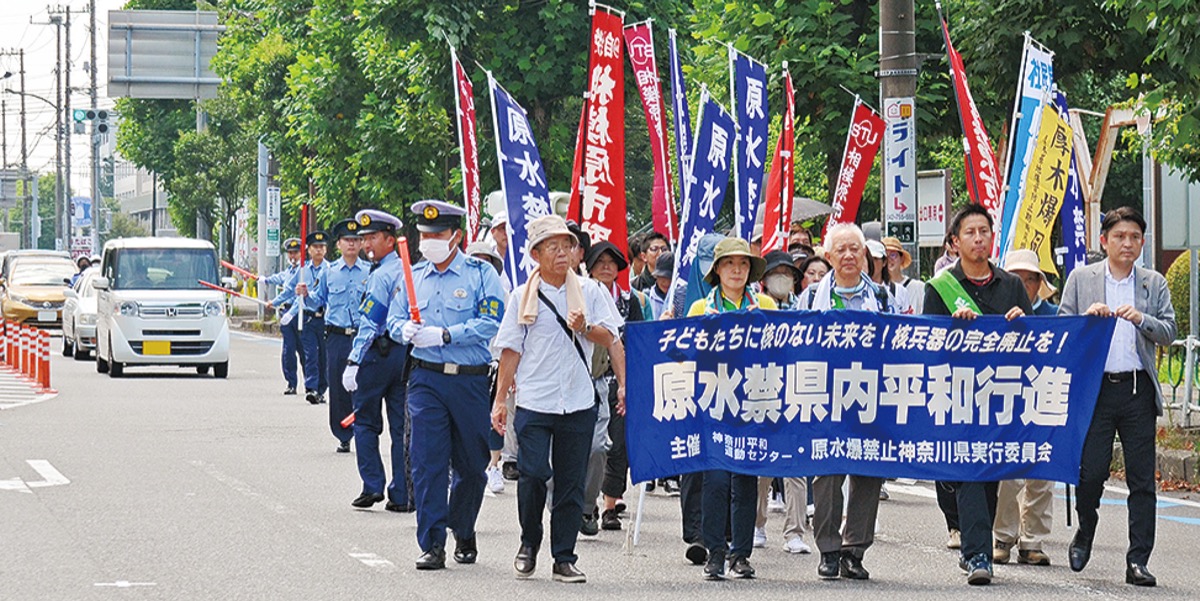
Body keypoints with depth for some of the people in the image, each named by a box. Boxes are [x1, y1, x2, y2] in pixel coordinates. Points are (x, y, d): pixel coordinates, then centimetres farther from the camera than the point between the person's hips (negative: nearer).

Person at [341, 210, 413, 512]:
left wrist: (353, 362, -18)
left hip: (378, 352, -7)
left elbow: (369, 323, -18)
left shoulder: (380, 275, -13)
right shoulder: (407, 272, 11)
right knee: (401, 425, 7)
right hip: (406, 353, 7)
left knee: (366, 421, 4)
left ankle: (372, 485, 0)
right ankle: (402, 495, 8)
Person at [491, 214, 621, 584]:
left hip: (579, 403, 1)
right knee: (533, 474, -10)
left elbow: (608, 338, 5)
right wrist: (500, 400, 3)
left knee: (571, 484, 3)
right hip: (534, 401, -1)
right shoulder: (523, 297, 5)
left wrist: (584, 328, -15)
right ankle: (529, 544, 13)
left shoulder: (589, 293, 8)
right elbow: (511, 351, 6)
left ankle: (564, 560, 11)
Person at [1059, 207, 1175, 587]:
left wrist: (1141, 319, -14)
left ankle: (1138, 560, 2)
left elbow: (1168, 334, 4)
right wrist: (1088, 316, -12)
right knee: (1091, 471, -3)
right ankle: (1084, 534, 24)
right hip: (1095, 388, -1)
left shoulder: (1154, 284, 12)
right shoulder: (1081, 279, 9)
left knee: (1142, 478, -1)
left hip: (1138, 390, 1)